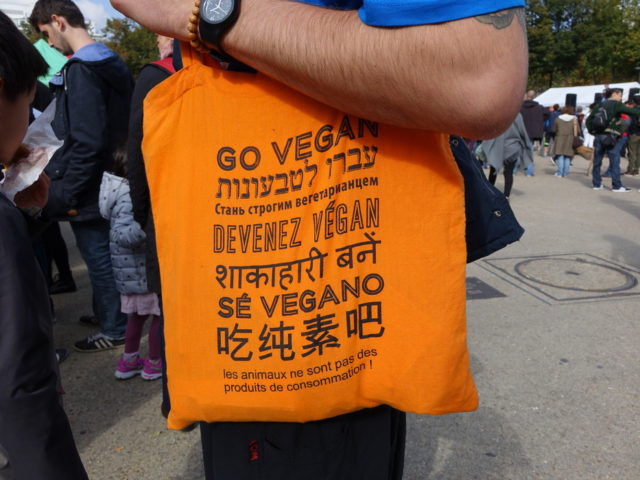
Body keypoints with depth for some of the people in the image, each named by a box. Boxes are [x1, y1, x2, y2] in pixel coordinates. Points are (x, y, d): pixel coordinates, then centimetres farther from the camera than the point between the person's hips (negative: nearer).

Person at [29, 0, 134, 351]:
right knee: (105, 256, 20)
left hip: (89, 191, -9)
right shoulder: (112, 64, 10)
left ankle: (114, 329, 19)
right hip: (109, 184, 9)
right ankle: (106, 313, 37)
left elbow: (86, 143, -24)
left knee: (98, 260, 4)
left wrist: (63, 194, -15)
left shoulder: (81, 70, -18)